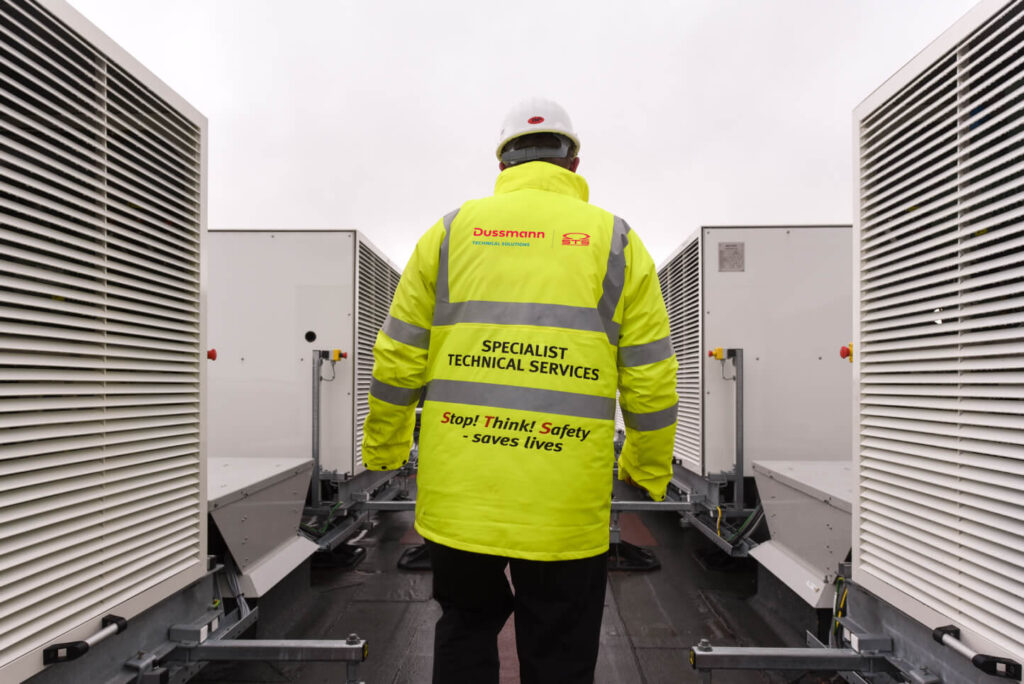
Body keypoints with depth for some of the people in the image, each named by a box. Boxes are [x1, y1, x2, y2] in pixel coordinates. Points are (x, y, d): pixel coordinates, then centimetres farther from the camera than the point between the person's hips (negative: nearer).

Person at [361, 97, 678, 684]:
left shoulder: (451, 232, 4)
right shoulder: (616, 240, 2)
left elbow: (397, 361, 5)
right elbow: (652, 380, 1)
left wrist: (383, 452, 18)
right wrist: (650, 471, 16)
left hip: (458, 495, 2)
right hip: (567, 508, -1)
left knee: (465, 628, 24)